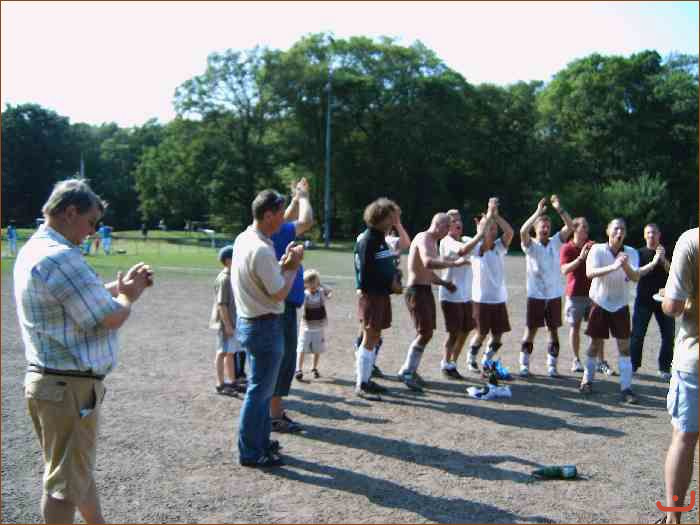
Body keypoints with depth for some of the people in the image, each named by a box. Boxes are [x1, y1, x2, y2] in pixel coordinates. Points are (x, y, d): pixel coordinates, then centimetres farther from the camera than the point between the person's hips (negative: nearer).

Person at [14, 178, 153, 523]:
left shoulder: (35, 250, 11)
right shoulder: (59, 257, -23)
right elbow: (111, 317, -22)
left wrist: (122, 285, 8)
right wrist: (128, 295, -2)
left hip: (51, 380, 11)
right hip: (69, 387, -11)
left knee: (79, 467, 24)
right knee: (66, 480, 3)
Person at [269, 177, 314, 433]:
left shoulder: (271, 233, 11)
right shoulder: (274, 234, -17)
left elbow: (290, 220, 31)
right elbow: (306, 221, -24)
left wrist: (297, 197, 24)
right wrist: (303, 196, -8)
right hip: (281, 306, -10)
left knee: (284, 360, 16)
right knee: (281, 359, -4)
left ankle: (276, 411, 24)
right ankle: (275, 415, 3)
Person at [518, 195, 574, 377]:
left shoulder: (555, 242, 5)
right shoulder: (530, 245, -3)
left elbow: (570, 226, -6)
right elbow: (523, 231, -24)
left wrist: (559, 209, -17)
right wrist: (538, 212, -25)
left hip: (554, 295, 3)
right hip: (535, 295, -3)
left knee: (554, 331, 7)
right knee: (530, 331, 3)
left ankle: (552, 366, 17)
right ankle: (524, 365, 12)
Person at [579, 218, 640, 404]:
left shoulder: (631, 253, -5)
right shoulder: (597, 249, -10)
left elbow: (636, 277, -18)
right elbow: (590, 272, -26)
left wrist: (626, 266, -39)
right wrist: (613, 266, -40)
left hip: (621, 306, 2)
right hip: (600, 303, -2)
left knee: (625, 346, -1)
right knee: (595, 343, 7)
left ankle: (626, 388, 3)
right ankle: (587, 380, 22)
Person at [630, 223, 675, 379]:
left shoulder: (666, 253, 9)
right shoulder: (640, 253, 4)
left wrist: (663, 259, -19)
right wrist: (653, 263, -20)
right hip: (644, 299, -2)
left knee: (669, 334, -1)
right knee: (637, 334, -3)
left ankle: (664, 368, 8)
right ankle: (632, 365, 7)